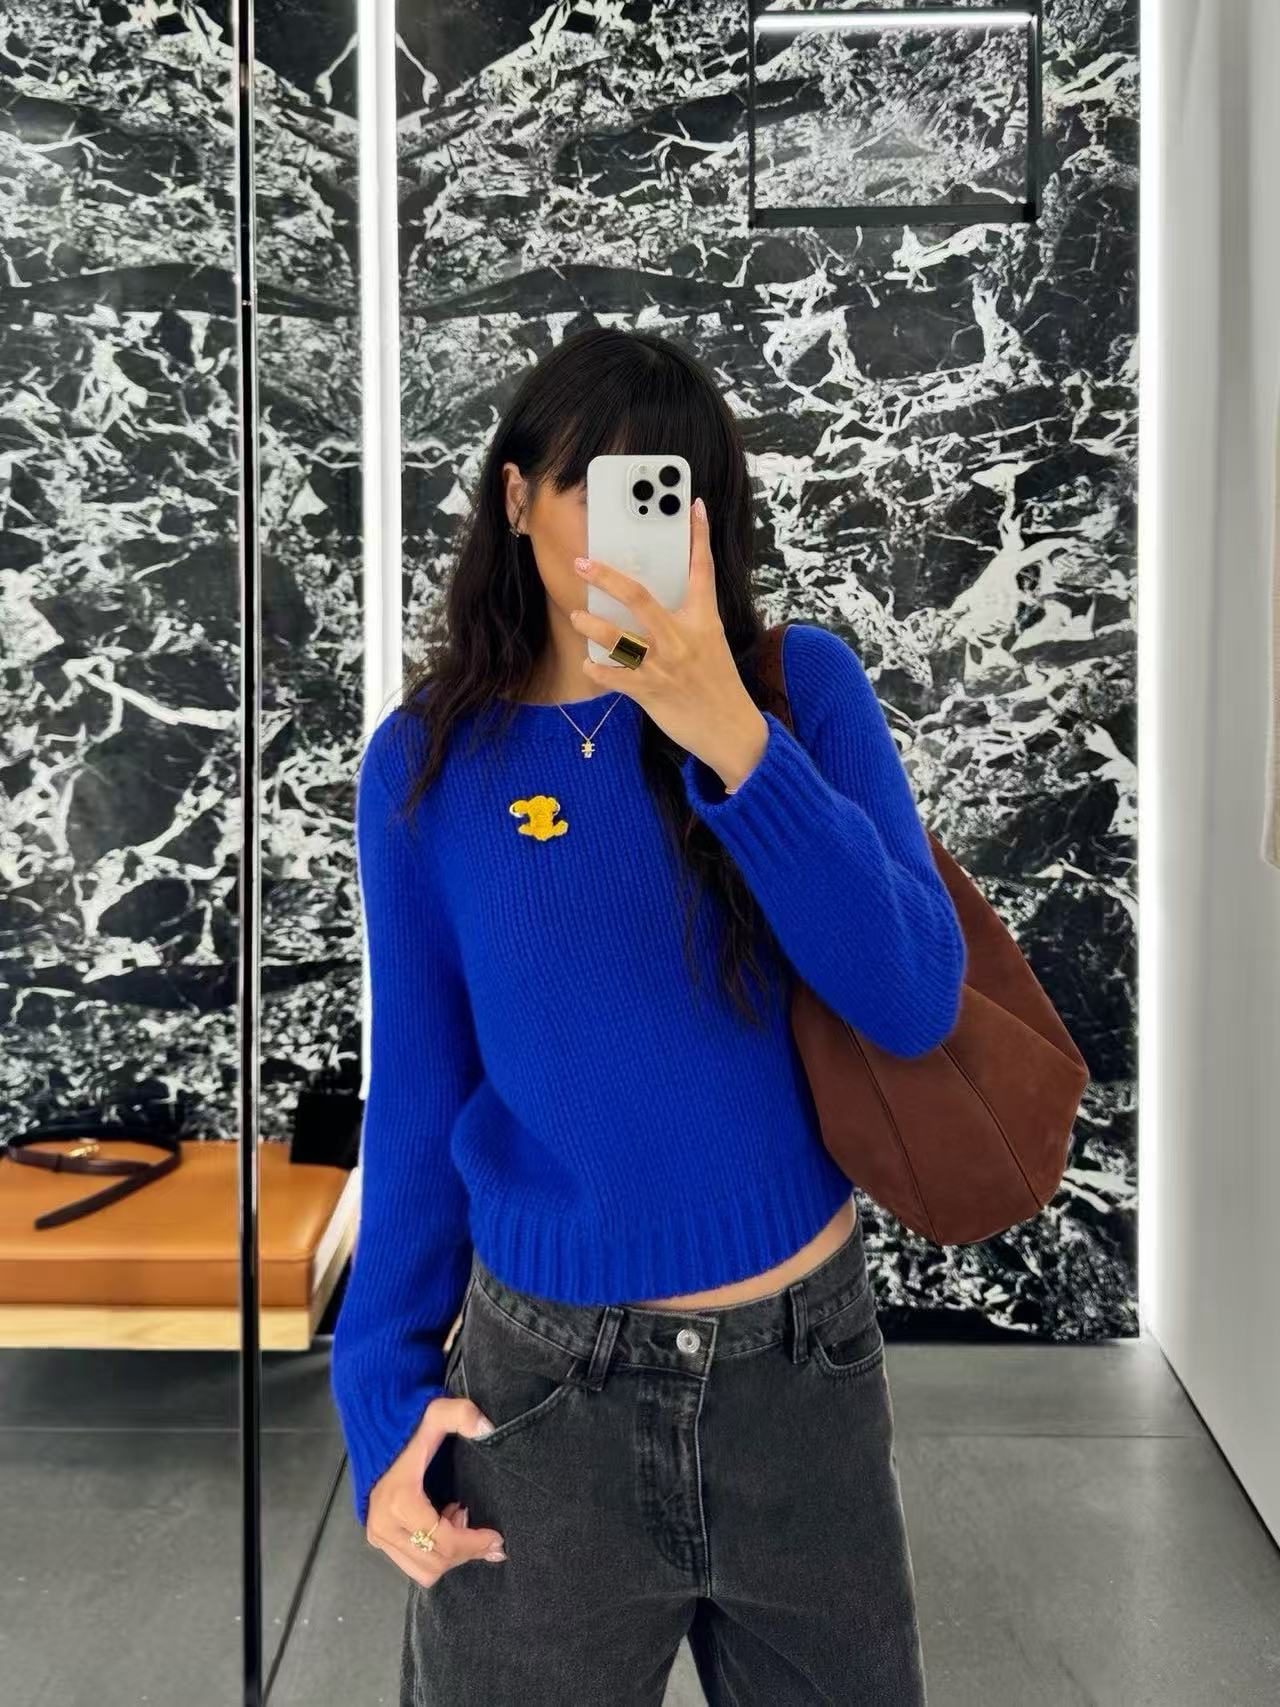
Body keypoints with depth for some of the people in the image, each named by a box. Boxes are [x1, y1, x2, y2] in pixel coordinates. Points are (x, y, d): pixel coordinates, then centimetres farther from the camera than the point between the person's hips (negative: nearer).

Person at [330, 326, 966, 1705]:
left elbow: (914, 1004, -15)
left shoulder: (799, 684, -6)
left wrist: (734, 740, -25)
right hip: (541, 1384, 0)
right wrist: (386, 1390, 1)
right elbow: (416, 1096, 1)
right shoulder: (428, 758, -5)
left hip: (808, 1363, 1)